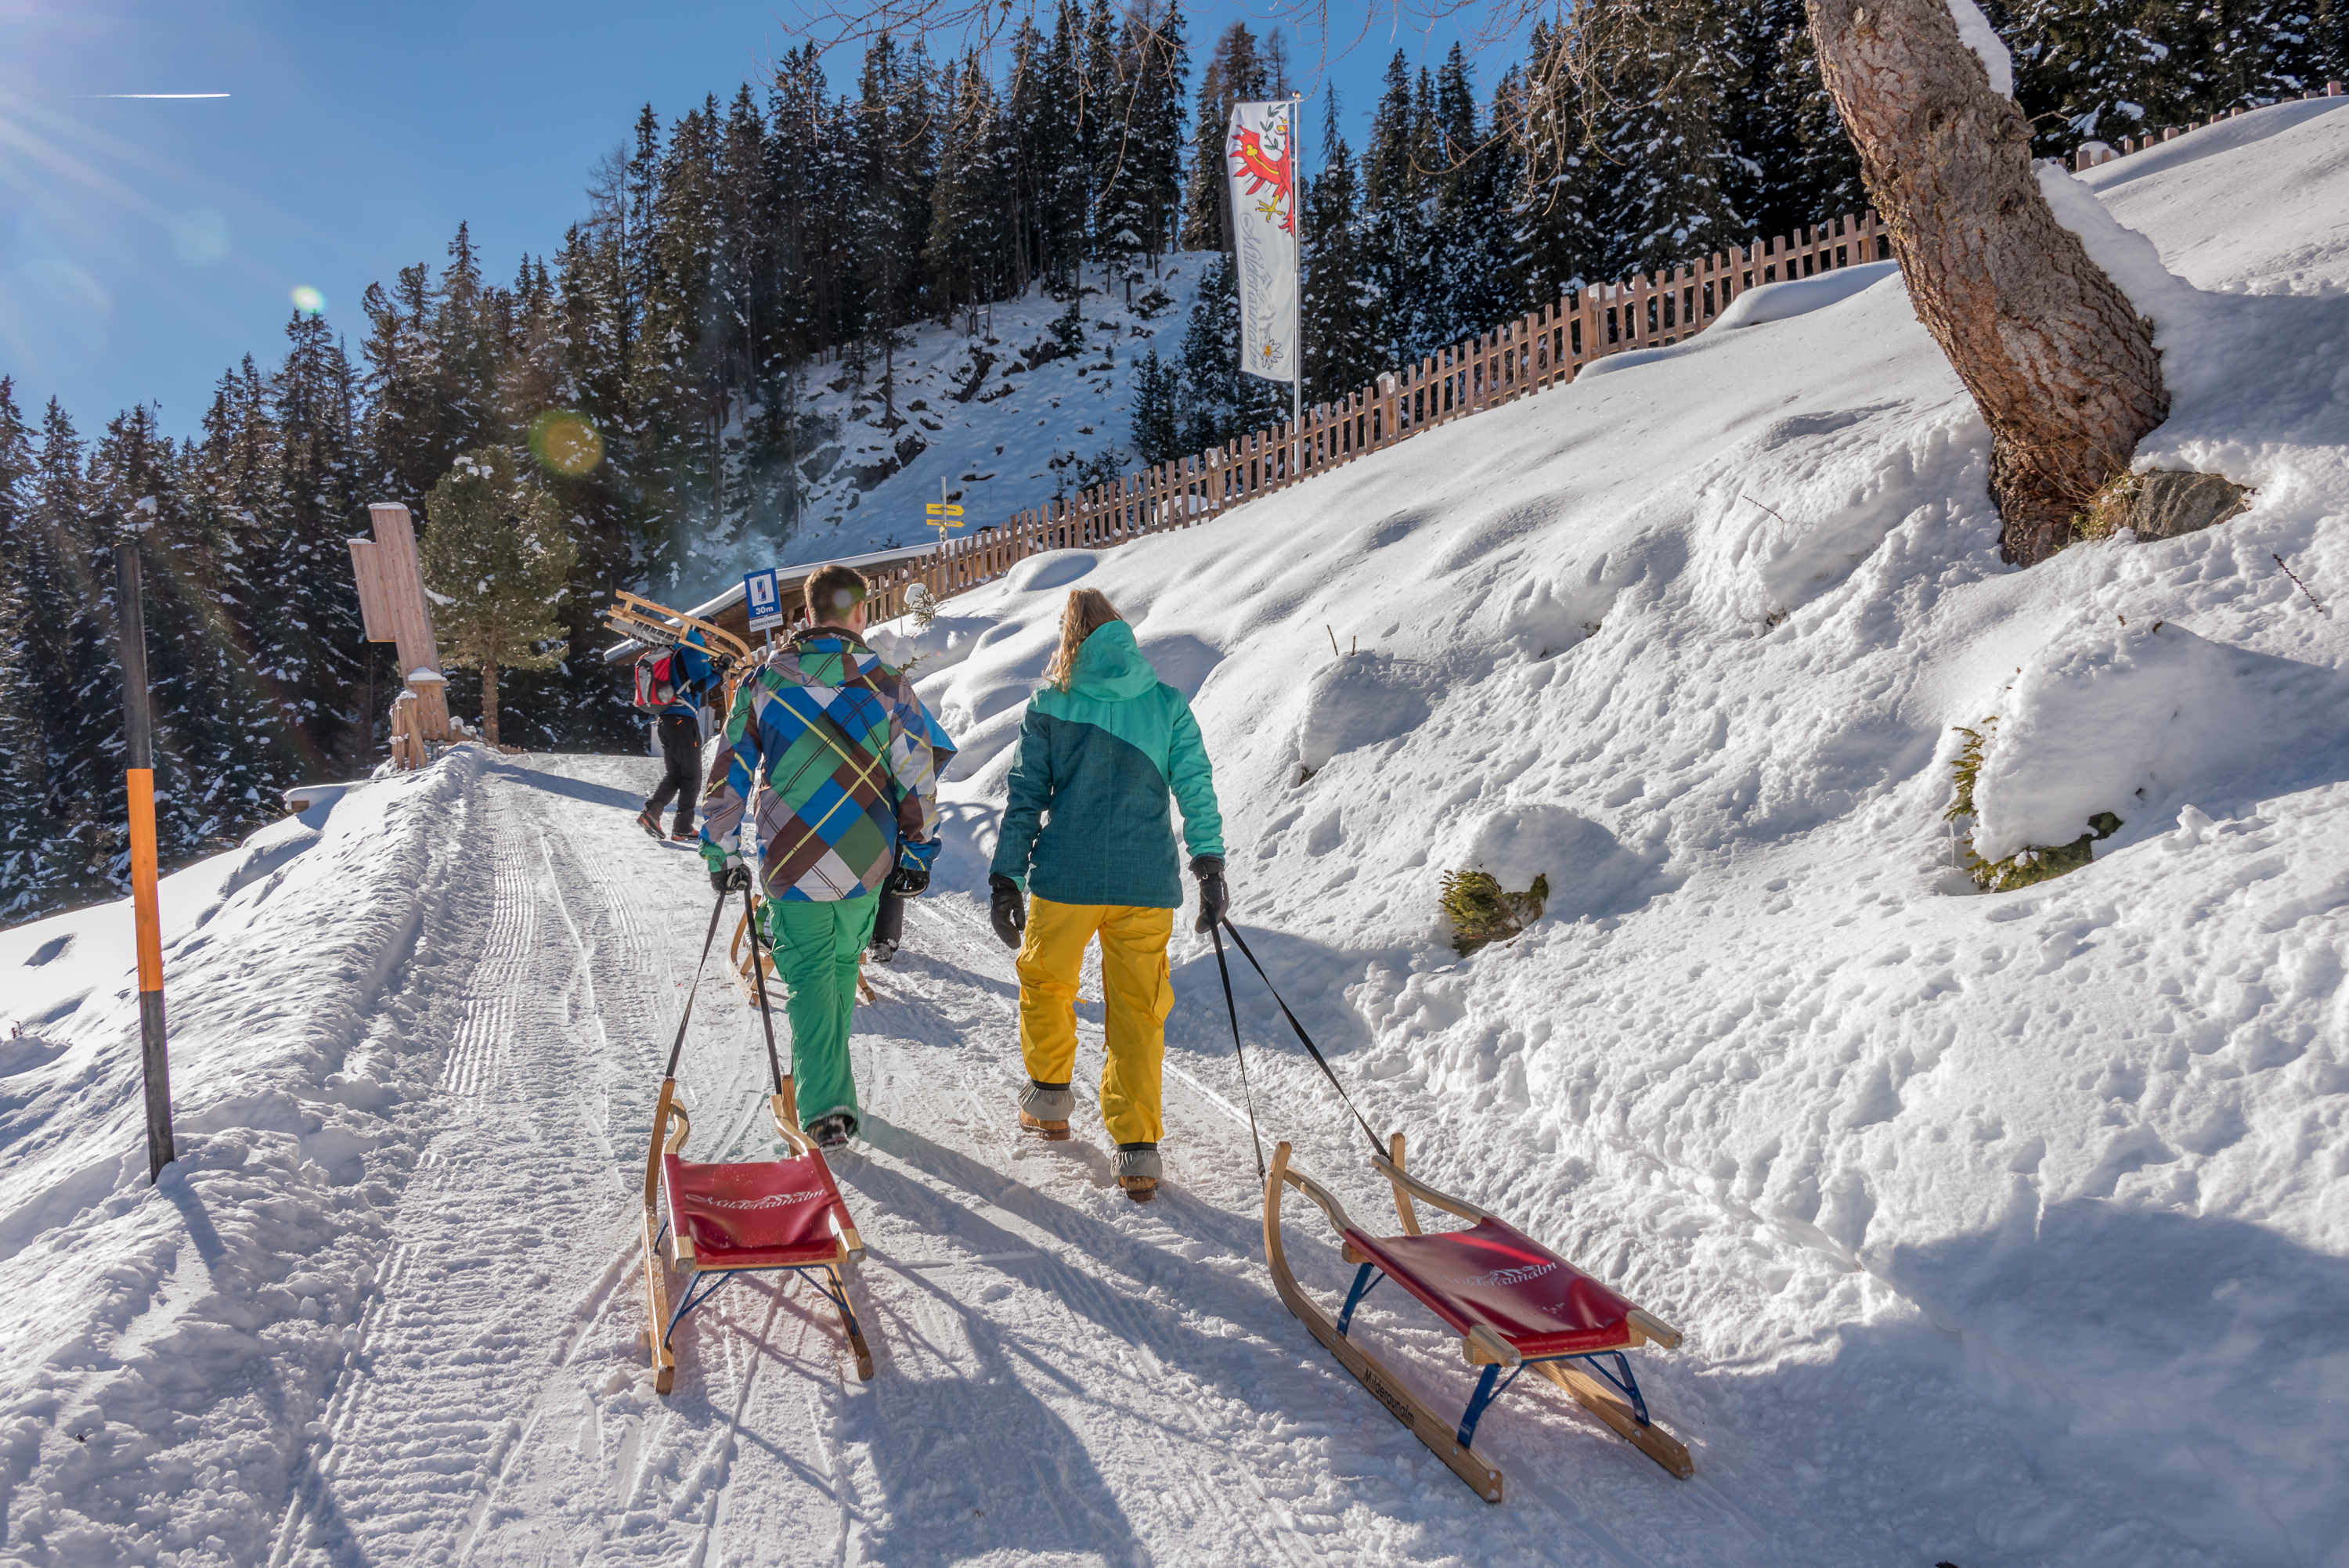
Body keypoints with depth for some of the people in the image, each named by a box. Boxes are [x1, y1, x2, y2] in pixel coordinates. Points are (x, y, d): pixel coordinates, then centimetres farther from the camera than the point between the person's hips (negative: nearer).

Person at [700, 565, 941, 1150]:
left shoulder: (763, 682, -3)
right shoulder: (888, 686, -6)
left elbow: (728, 776, 0)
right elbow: (918, 780, -3)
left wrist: (721, 855, 10)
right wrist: (918, 854, 8)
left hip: (791, 864, -1)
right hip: (866, 864, 1)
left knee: (809, 975, 8)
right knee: (843, 963, 22)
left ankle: (826, 1107, -1)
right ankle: (821, 1074, 39)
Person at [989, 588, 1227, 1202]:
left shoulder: (1050, 705, -1)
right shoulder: (1169, 705, 2)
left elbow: (1025, 799, 1)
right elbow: (1197, 790, 0)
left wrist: (1006, 879, 6)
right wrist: (1210, 868, 6)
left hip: (1066, 878, -1)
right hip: (1146, 884, 1)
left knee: (1044, 980, 24)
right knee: (1138, 1010, 7)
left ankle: (1050, 1098, 33)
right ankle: (1138, 1149, 4)